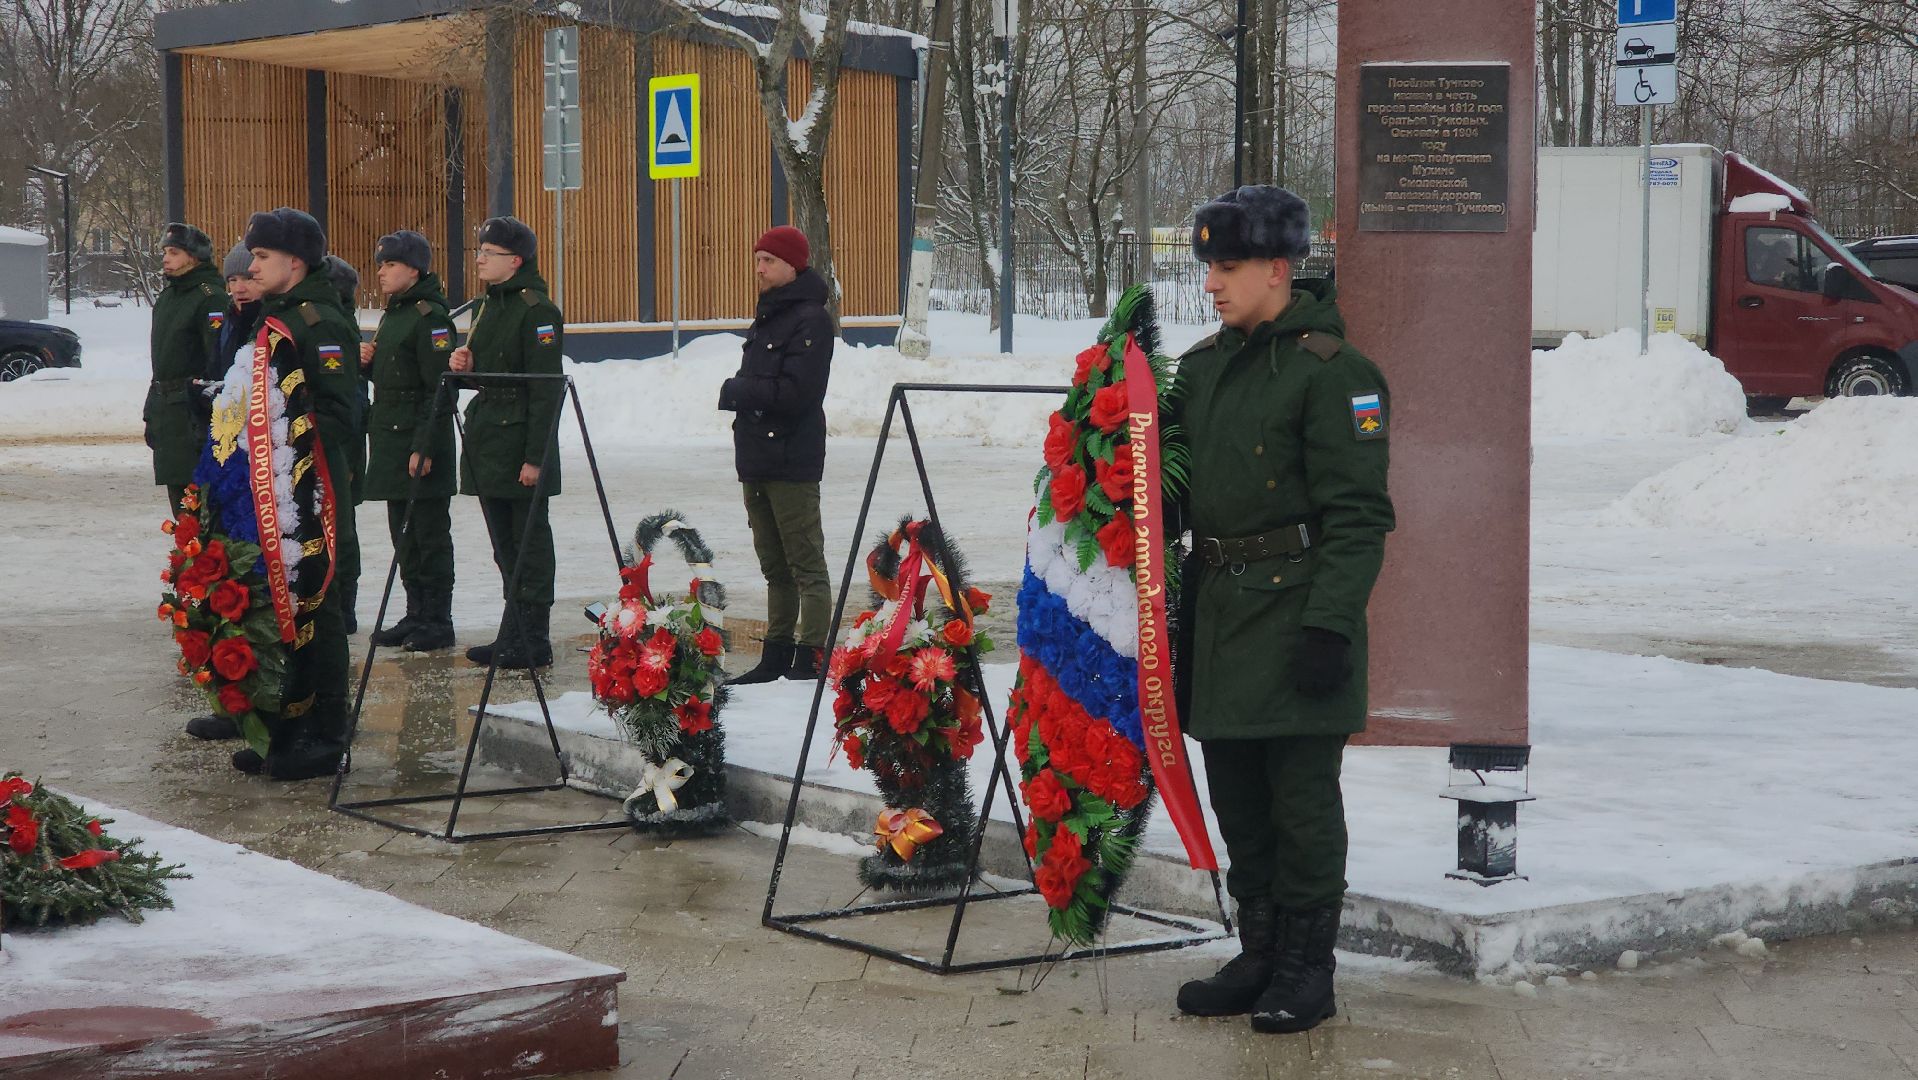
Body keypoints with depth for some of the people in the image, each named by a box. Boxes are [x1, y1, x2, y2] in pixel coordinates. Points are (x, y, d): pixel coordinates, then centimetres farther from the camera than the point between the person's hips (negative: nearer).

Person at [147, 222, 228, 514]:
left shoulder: (210, 298, -12)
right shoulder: (166, 296, 18)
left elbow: (219, 360, -19)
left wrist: (208, 416, -24)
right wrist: (151, 412, 21)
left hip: (192, 409, -9)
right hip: (166, 409, 9)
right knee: (177, 490, 12)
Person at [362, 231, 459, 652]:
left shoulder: (430, 317, -13)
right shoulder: (392, 315, 17)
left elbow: (441, 388, -18)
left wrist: (425, 447, -22)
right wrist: (370, 362, 5)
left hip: (423, 444, -10)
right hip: (391, 444, 10)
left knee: (429, 534, -3)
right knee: (403, 534, 12)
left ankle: (437, 621, 3)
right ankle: (416, 615, 20)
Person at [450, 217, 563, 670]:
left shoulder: (538, 311, -13)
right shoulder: (490, 306, 16)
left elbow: (545, 389, -17)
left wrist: (535, 456, -21)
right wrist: (466, 364, 4)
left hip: (521, 445, -9)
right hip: (487, 442, 9)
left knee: (528, 543, -3)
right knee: (505, 547, 13)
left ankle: (534, 642, 2)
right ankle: (512, 638, 19)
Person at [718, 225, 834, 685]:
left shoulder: (810, 319, -11)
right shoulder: (768, 315, 18)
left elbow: (796, 392, -19)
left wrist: (735, 392, -11)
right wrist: (740, 393, 4)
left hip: (792, 461, -10)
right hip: (758, 458, 10)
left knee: (805, 565, -7)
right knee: (774, 565, 14)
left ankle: (811, 657, -6)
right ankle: (777, 655, 20)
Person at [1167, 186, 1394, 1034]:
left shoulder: (1332, 370, -11)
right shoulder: (1204, 365, 13)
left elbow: (1358, 513, -15)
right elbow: (1176, 489, 20)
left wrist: (1331, 623, -21)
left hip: (1294, 609, -8)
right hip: (1219, 613, 8)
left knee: (1301, 802, -1)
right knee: (1238, 802, 13)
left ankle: (1306, 972, 9)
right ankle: (1259, 956, 24)